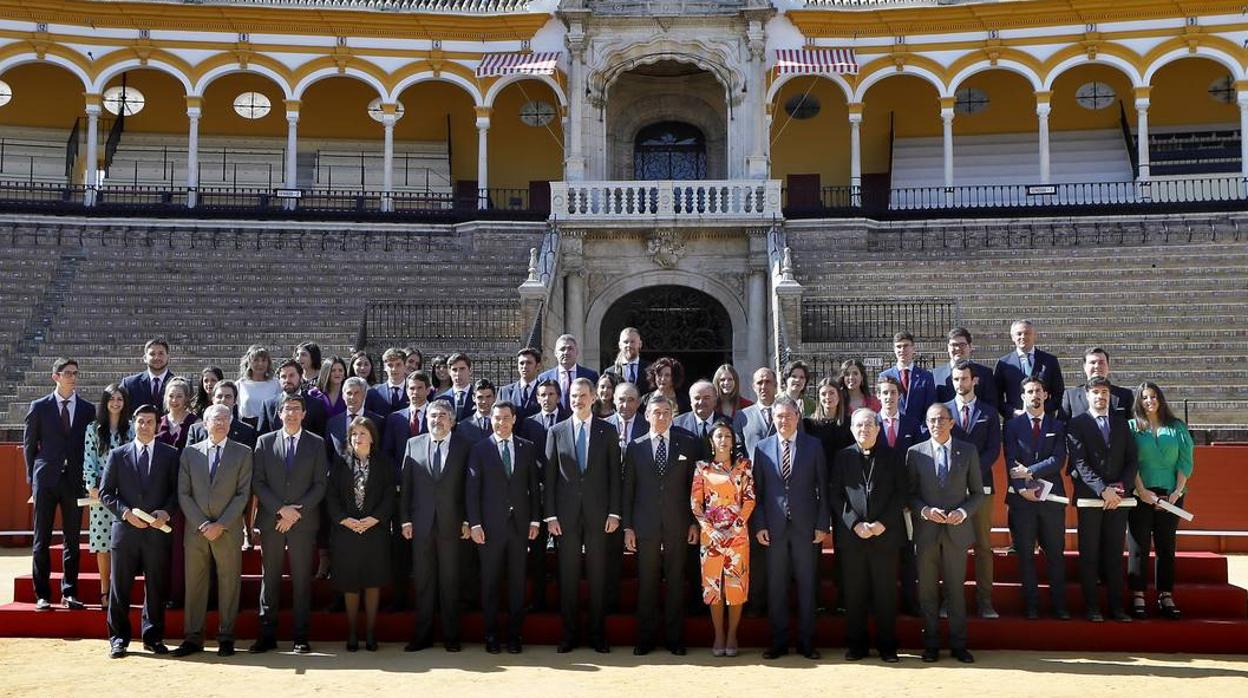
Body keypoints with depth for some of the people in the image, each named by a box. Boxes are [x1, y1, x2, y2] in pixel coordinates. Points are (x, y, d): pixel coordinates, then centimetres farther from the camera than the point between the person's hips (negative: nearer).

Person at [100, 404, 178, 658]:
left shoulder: (170, 454, 7)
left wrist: (166, 512, -11)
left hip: (157, 531, 0)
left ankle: (153, 637, 17)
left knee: (155, 588, 6)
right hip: (125, 530, 0)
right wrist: (126, 512, -9)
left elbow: (177, 490, 6)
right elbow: (106, 492, 5)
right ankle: (118, 638, 15)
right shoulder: (118, 455, 7)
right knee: (119, 588, 5)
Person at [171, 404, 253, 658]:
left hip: (229, 530, -1)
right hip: (195, 530, 2)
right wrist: (202, 524, -8)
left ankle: (226, 638, 10)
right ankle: (193, 637, 12)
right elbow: (183, 494, 4)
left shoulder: (242, 453, 4)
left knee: (229, 583, 2)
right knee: (194, 583, 5)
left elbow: (243, 494, -2)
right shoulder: (190, 452, 9)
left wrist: (221, 525, -10)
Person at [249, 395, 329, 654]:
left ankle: (301, 637, 6)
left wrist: (297, 510, -10)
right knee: (270, 579, 4)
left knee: (302, 579, 1)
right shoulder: (264, 442, 8)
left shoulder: (316, 443, 6)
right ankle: (267, 635, 11)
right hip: (271, 521, 1)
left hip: (304, 522, -1)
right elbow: (257, 482, 3)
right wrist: (280, 509, -9)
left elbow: (320, 484, 1)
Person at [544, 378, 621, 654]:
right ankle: (568, 635, 14)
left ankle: (598, 635, 14)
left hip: (597, 514, 0)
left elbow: (614, 475, 3)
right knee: (567, 576, 5)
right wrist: (550, 515, -3)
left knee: (598, 576, 5)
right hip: (566, 514, 1)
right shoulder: (556, 432, 5)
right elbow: (550, 476, 4)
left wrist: (614, 512, -4)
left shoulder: (608, 431, 5)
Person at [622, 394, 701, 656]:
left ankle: (675, 639, 15)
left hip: (677, 524, 0)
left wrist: (694, 522, 0)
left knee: (676, 582, 5)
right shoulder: (636, 447, 5)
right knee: (646, 583, 5)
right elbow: (628, 488, 5)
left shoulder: (688, 444, 5)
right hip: (646, 525, 0)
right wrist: (627, 526, 0)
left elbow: (694, 484, 5)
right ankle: (645, 638, 15)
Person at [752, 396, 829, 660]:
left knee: (806, 585, 5)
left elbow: (822, 488, 2)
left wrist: (822, 525, -3)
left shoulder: (813, 446, 3)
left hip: (805, 526, -1)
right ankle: (778, 642, 15)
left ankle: (806, 642, 15)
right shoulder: (762, 448, 6)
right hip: (774, 527, 1)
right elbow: (757, 490, 5)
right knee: (775, 586, 6)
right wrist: (759, 525, -3)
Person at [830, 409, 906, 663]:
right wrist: (855, 524, -9)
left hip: (885, 534, 0)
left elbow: (902, 492, 2)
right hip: (851, 536, 0)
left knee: (886, 593, 3)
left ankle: (887, 646, 14)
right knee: (854, 593, 4)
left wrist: (884, 523, -9)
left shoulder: (892, 456, 7)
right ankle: (856, 644, 14)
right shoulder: (842, 457, 7)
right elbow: (835, 495, 3)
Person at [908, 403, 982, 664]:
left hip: (957, 530, 0)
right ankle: (931, 644, 15)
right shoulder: (915, 453, 3)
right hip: (926, 531, 0)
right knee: (927, 591, 5)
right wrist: (925, 511, -14)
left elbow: (977, 493, 6)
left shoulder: (968, 451, 5)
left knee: (956, 589, 5)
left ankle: (958, 644, 14)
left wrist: (963, 512, -11)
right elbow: (910, 494, 4)